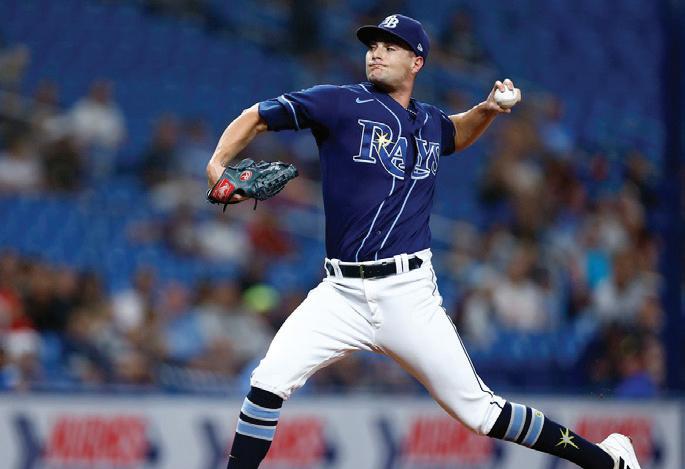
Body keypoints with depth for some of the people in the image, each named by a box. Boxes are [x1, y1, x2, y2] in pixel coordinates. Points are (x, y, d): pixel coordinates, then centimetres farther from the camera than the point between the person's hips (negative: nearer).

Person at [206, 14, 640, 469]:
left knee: (479, 410, 1)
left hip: (409, 293, 1)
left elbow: (456, 134, 37)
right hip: (342, 293, -1)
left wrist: (487, 111, 17)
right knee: (269, 381, -19)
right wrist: (218, 165, -20)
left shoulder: (429, 122, 11)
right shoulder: (341, 103, -1)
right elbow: (257, 117, -3)